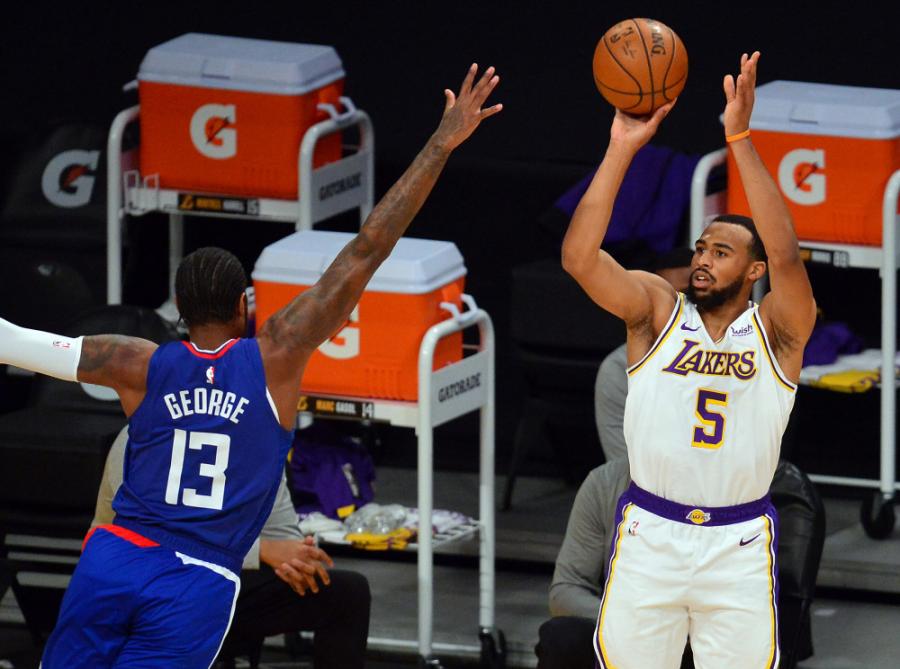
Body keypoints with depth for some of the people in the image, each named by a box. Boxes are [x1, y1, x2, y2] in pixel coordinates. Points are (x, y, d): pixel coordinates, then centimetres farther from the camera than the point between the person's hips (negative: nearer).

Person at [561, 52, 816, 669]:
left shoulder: (777, 330, -3)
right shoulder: (657, 310, 0)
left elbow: (786, 256, -23)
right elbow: (579, 258, -14)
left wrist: (741, 139, -27)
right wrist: (622, 151, -20)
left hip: (739, 546, -1)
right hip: (649, 536, 1)